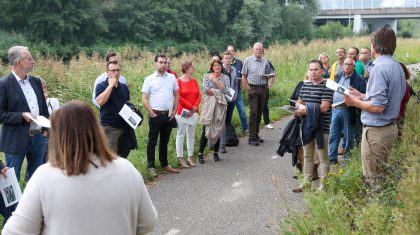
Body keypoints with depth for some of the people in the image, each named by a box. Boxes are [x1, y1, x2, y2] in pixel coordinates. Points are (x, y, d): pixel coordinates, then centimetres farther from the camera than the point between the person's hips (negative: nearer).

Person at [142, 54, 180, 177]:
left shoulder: (172, 77, 5)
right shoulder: (149, 79, -5)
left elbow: (176, 95, 12)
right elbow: (144, 99, -6)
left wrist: (174, 111, 4)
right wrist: (152, 113, -11)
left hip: (169, 115, 4)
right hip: (156, 115, -4)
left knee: (164, 141, 15)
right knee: (152, 141, 3)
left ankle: (164, 165, 25)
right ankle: (151, 166, 10)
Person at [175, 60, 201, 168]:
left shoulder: (194, 81, 8)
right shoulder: (179, 81, -8)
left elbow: (199, 95, 7)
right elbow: (179, 97, -12)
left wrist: (195, 107, -7)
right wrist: (190, 107, -11)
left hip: (194, 112, 6)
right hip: (182, 111, -6)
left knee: (191, 135, 11)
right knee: (181, 134, 1)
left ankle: (190, 157, 19)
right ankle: (180, 158, 6)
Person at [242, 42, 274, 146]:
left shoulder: (265, 61, 9)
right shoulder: (248, 60, -1)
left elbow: (269, 74, 12)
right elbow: (244, 76, 1)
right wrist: (248, 88, -7)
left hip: (263, 88, 4)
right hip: (252, 88, -4)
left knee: (259, 112, 10)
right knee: (253, 112, -10)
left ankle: (256, 134, 21)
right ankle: (252, 138, -8)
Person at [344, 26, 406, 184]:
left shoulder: (380, 67, -21)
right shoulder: (397, 66, 9)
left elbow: (378, 106, -25)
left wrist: (355, 102, -10)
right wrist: (361, 96, 17)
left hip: (376, 130, -9)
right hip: (390, 127, 10)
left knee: (373, 178, 1)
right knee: (382, 173, 20)